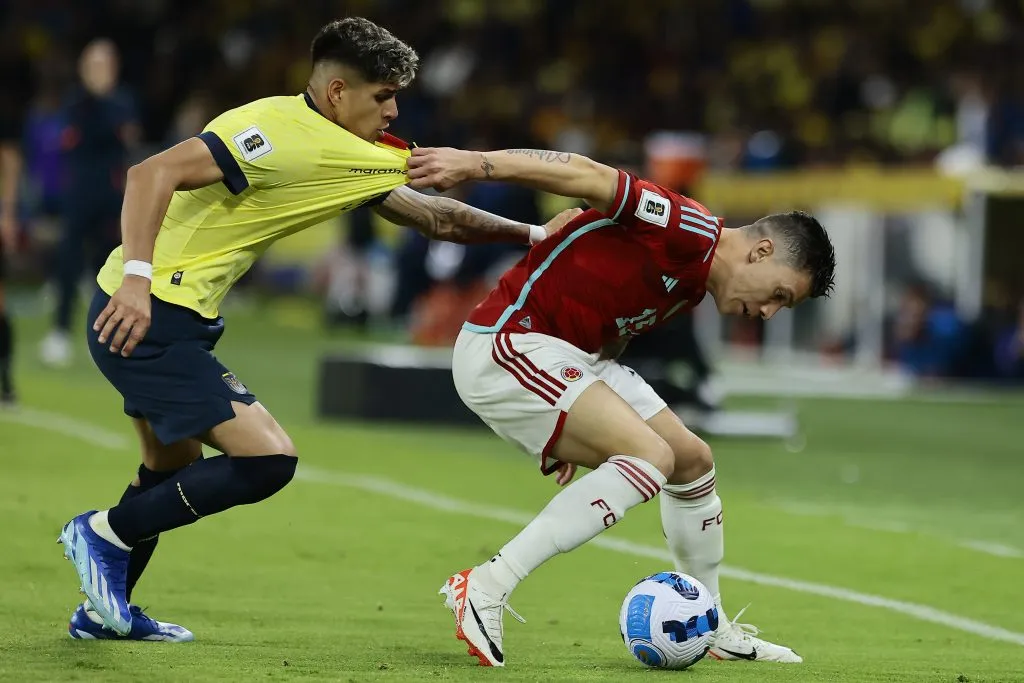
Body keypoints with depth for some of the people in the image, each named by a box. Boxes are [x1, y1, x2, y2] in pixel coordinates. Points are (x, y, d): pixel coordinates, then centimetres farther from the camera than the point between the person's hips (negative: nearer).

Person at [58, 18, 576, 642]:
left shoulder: (353, 156, 12)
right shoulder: (279, 132, -18)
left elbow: (434, 217, 22)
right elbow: (153, 174, -27)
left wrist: (533, 235, 19)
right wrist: (136, 278, -36)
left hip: (177, 322, 10)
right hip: (140, 313, -10)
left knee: (172, 471, 27)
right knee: (269, 460, -14)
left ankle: (104, 612, 40)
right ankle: (105, 533, -2)